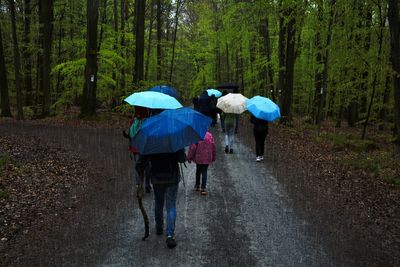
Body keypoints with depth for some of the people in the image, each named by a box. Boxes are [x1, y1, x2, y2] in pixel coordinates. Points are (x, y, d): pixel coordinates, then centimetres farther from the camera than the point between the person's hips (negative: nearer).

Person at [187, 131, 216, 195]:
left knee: (198, 171, 18)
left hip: (198, 157, -1)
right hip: (207, 158, 1)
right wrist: (213, 158, 15)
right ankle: (203, 188, -3)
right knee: (204, 172, 3)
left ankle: (197, 185, 29)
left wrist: (189, 157, -4)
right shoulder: (210, 135, -1)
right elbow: (213, 146, 5)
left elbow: (193, 147, -13)